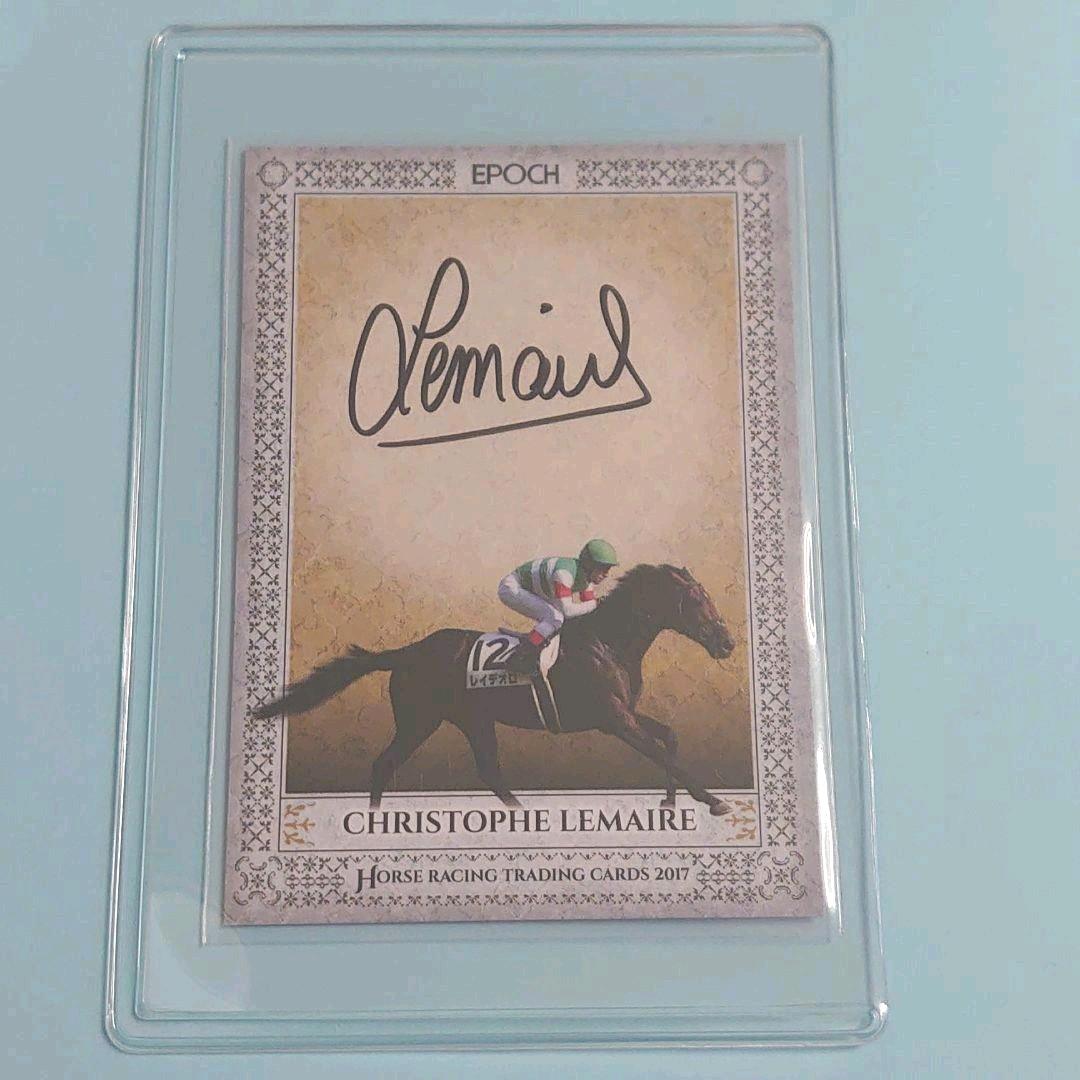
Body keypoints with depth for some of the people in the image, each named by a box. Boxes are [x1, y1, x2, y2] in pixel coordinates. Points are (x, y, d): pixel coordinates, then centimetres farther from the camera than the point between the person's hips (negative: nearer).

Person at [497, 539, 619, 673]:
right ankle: (517, 660, -21)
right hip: (511, 588, -10)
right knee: (555, 618, -25)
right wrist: (594, 605, -22)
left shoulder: (588, 576, -5)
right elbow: (567, 610, -35)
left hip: (529, 591, 10)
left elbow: (588, 603, 3)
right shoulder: (565, 572, -34)